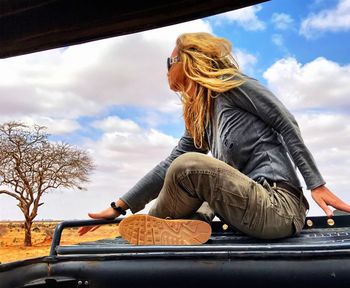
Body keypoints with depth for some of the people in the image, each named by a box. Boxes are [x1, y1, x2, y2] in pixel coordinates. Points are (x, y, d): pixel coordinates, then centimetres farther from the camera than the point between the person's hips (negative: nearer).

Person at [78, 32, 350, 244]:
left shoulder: (230, 83, -2)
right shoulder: (198, 117, 19)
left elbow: (287, 124, -5)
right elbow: (169, 167, 15)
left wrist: (316, 184, -11)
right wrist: (119, 207, 11)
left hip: (278, 206, -9)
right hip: (252, 206, 9)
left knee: (189, 166, -25)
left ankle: (154, 232, -1)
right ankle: (188, 226, -5)